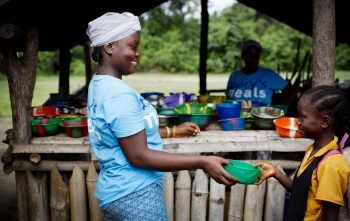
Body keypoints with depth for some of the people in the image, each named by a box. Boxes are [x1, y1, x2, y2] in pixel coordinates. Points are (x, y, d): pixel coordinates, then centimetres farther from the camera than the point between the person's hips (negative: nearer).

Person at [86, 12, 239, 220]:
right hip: (134, 195, -9)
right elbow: (138, 156, -25)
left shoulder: (99, 84, 5)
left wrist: (173, 131, 15)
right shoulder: (118, 94, -25)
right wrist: (202, 162, -25)